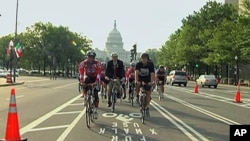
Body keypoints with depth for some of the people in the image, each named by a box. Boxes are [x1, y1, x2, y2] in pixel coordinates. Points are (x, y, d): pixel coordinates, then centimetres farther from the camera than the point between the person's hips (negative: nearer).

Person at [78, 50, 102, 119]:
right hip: (87, 76, 0)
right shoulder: (83, 63, -21)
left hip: (95, 78, 0)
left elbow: (99, 73, -28)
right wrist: (81, 81, -35)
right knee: (85, 80, -38)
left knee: (96, 95, -10)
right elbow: (81, 73, -24)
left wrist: (97, 81, -40)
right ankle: (85, 97, -19)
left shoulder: (97, 63, -23)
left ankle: (95, 110, 2)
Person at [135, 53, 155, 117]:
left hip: (147, 81, -1)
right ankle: (137, 96, 2)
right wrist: (136, 81, -44)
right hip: (140, 79, 1)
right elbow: (136, 73, -29)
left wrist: (151, 82, -45)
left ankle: (147, 108, 7)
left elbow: (152, 74, -30)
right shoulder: (138, 64, -18)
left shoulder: (151, 64, -20)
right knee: (137, 86, -28)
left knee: (148, 93, -4)